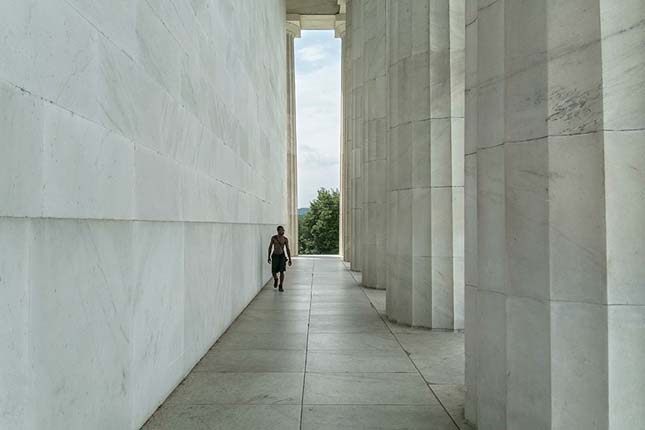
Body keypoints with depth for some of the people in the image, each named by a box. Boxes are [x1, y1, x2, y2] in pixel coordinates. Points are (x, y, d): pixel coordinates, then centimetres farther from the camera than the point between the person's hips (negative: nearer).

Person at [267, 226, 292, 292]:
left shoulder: (285, 239, -6)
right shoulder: (273, 238, -5)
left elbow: (288, 249, -2)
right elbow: (270, 247, 5)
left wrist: (290, 259, -5)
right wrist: (269, 257, 3)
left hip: (282, 256, 0)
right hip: (274, 256, 0)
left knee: (282, 271, -8)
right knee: (273, 272, 0)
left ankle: (281, 287, 5)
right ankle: (276, 279, 36)